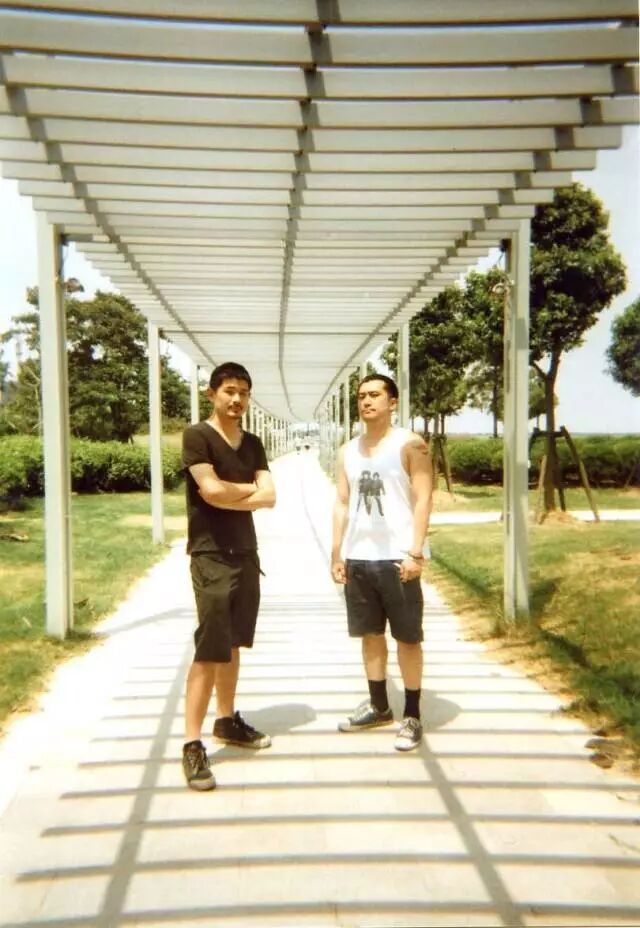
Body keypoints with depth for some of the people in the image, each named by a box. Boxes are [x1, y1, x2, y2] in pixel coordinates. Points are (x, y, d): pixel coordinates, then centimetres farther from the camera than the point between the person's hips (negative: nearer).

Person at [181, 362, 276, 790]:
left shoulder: (252, 444, 11)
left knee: (233, 644, 15)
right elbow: (211, 491, -20)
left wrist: (230, 494, -13)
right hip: (211, 556, -7)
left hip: (246, 554, 7)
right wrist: (249, 488, -4)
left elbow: (269, 497, 0)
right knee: (210, 650, -9)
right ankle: (192, 744, -2)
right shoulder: (197, 436, -8)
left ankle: (227, 720, 30)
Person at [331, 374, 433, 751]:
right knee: (370, 634, 15)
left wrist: (415, 552, -18)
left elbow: (423, 500, -11)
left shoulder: (410, 445, -5)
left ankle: (412, 716, 14)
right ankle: (379, 706, 29)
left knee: (408, 637, 3)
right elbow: (342, 504, 13)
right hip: (358, 557, 6)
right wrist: (337, 554, 8)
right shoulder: (348, 451, 12)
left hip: (397, 557, -6)